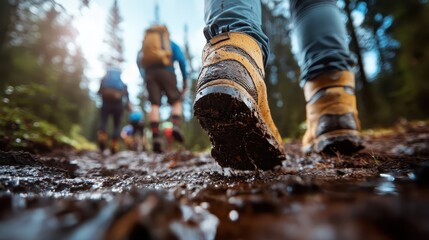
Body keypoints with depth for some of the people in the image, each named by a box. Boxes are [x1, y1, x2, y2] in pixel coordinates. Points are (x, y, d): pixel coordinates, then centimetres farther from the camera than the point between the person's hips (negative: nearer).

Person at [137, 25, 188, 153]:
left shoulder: (145, 44, 31)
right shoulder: (171, 44, 21)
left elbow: (139, 60, 15)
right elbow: (181, 59, 3)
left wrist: (144, 78, 14)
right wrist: (185, 80, 4)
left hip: (150, 75, 3)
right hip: (166, 73, -2)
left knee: (154, 105, -6)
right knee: (176, 102, 4)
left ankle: (156, 137, -22)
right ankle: (176, 126, -24)